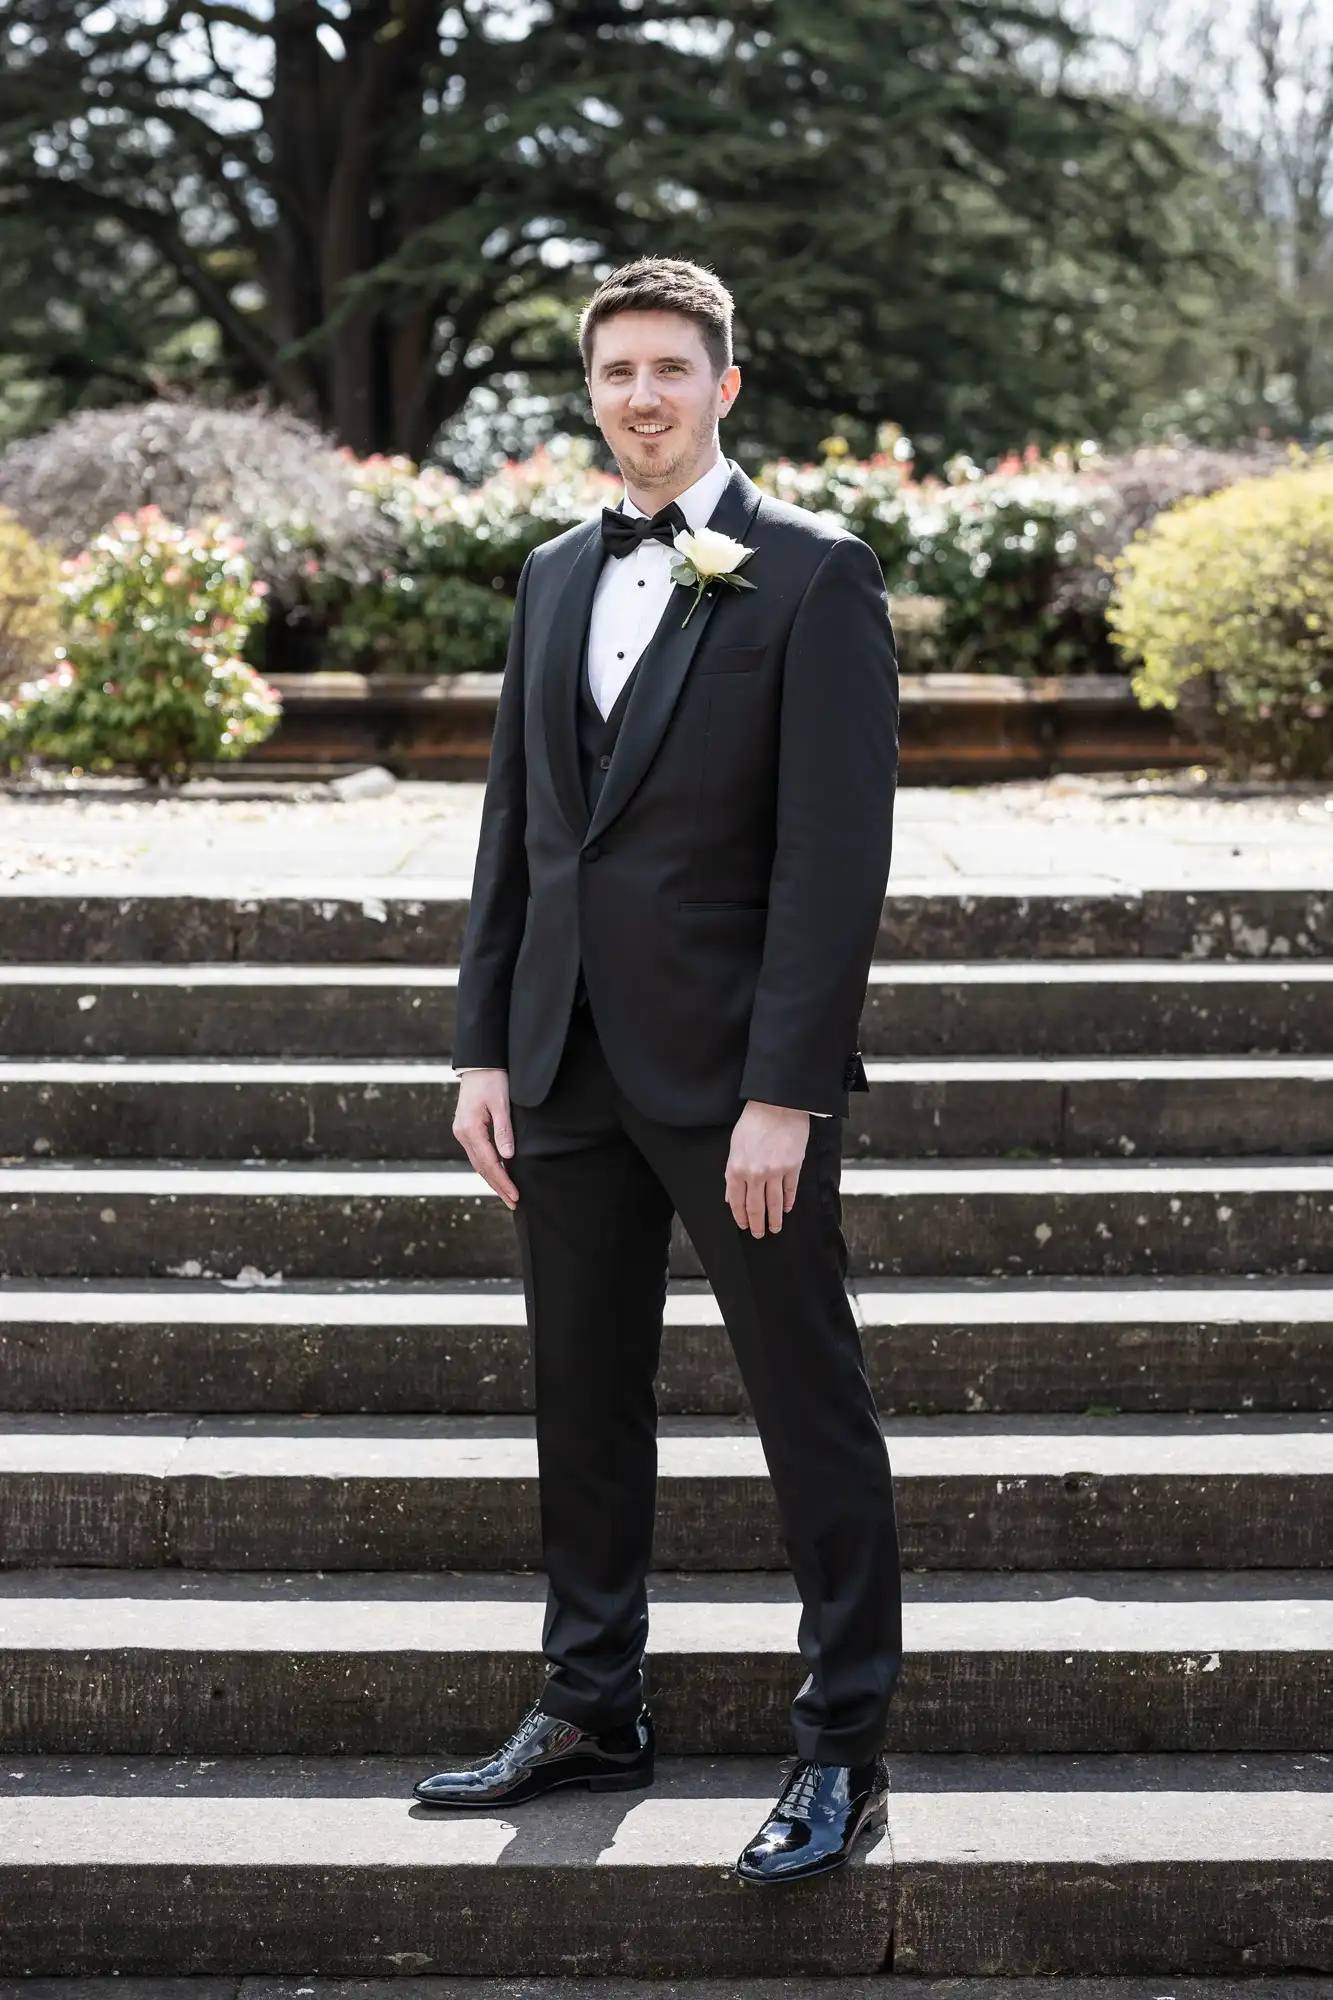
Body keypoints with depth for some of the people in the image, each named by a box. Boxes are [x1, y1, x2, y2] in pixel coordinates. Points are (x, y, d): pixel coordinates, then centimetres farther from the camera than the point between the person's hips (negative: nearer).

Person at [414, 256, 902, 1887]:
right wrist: (484, 1047, 8)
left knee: (809, 1412, 2)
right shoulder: (556, 577, 13)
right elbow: (513, 823, 15)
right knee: (583, 1400, 14)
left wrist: (784, 1092, -18)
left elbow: (836, 851, -13)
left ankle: (845, 1748, 11)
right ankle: (590, 1709, 27)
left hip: (735, 1076, -6)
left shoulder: (813, 576, -7)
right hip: (571, 1064, 6)